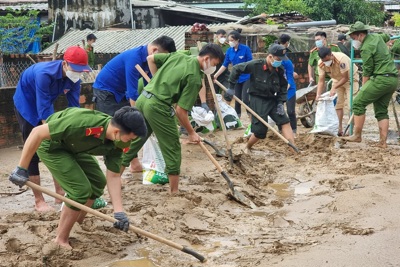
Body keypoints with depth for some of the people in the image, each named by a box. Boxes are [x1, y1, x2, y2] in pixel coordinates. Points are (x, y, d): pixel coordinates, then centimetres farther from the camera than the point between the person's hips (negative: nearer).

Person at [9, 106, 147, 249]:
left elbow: (113, 176, -9)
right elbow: (37, 132, -36)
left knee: (98, 181, 11)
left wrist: (119, 211, -19)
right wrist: (21, 168, -31)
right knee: (80, 189, -16)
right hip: (50, 145, -8)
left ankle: (78, 222, 30)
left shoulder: (116, 142, -17)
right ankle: (61, 240, -1)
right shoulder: (82, 123, -41)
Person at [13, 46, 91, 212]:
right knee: (33, 152, -8)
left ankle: (60, 193, 12)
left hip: (45, 106, 6)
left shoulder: (74, 79, -18)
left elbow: (74, 107, -12)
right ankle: (38, 201, -3)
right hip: (26, 104, -6)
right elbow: (43, 110, -37)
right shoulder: (44, 74, -38)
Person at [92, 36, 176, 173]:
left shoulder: (148, 59, -3)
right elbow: (132, 92, -32)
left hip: (120, 92, 9)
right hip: (105, 90, -9)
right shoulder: (134, 57, -30)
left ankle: (135, 164, 12)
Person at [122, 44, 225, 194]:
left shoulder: (178, 56, 10)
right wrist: (191, 133, 0)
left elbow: (150, 59, 18)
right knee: (172, 148, 6)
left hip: (143, 98, 8)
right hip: (158, 107, -8)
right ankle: (174, 191, 12)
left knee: (135, 140, 21)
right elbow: (180, 110, -12)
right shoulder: (195, 78, -11)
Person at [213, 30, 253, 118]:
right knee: (237, 100, 11)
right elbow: (224, 65, 4)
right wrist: (216, 75, -3)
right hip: (236, 78, 5)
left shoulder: (245, 49, -12)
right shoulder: (229, 51, 0)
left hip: (246, 78, -5)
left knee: (245, 100, -11)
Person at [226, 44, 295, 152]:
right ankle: (247, 147, 23)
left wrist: (281, 102, -2)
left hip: (272, 100, 5)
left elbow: (283, 87, 9)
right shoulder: (255, 65, -19)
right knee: (260, 130, -6)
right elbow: (236, 69, -9)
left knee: (285, 121, -9)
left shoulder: (280, 70, -5)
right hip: (257, 100, -5)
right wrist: (231, 86, -7)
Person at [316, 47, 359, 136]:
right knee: (337, 104, 2)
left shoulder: (341, 59, -36)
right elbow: (321, 81, -17)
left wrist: (334, 88, -36)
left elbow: (345, 78, -29)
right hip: (337, 80, 5)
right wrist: (318, 94, -31)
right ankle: (339, 129, 8)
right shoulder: (321, 64, -20)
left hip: (350, 78, -5)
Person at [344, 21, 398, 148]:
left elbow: (367, 72, -8)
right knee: (381, 110, 11)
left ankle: (357, 135, -3)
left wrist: (363, 88, 2)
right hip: (393, 80, 10)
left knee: (358, 103, -4)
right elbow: (386, 37, 37)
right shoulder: (376, 36, 12)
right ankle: (382, 142, 6)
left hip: (381, 79, -10)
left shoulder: (366, 48, -13)